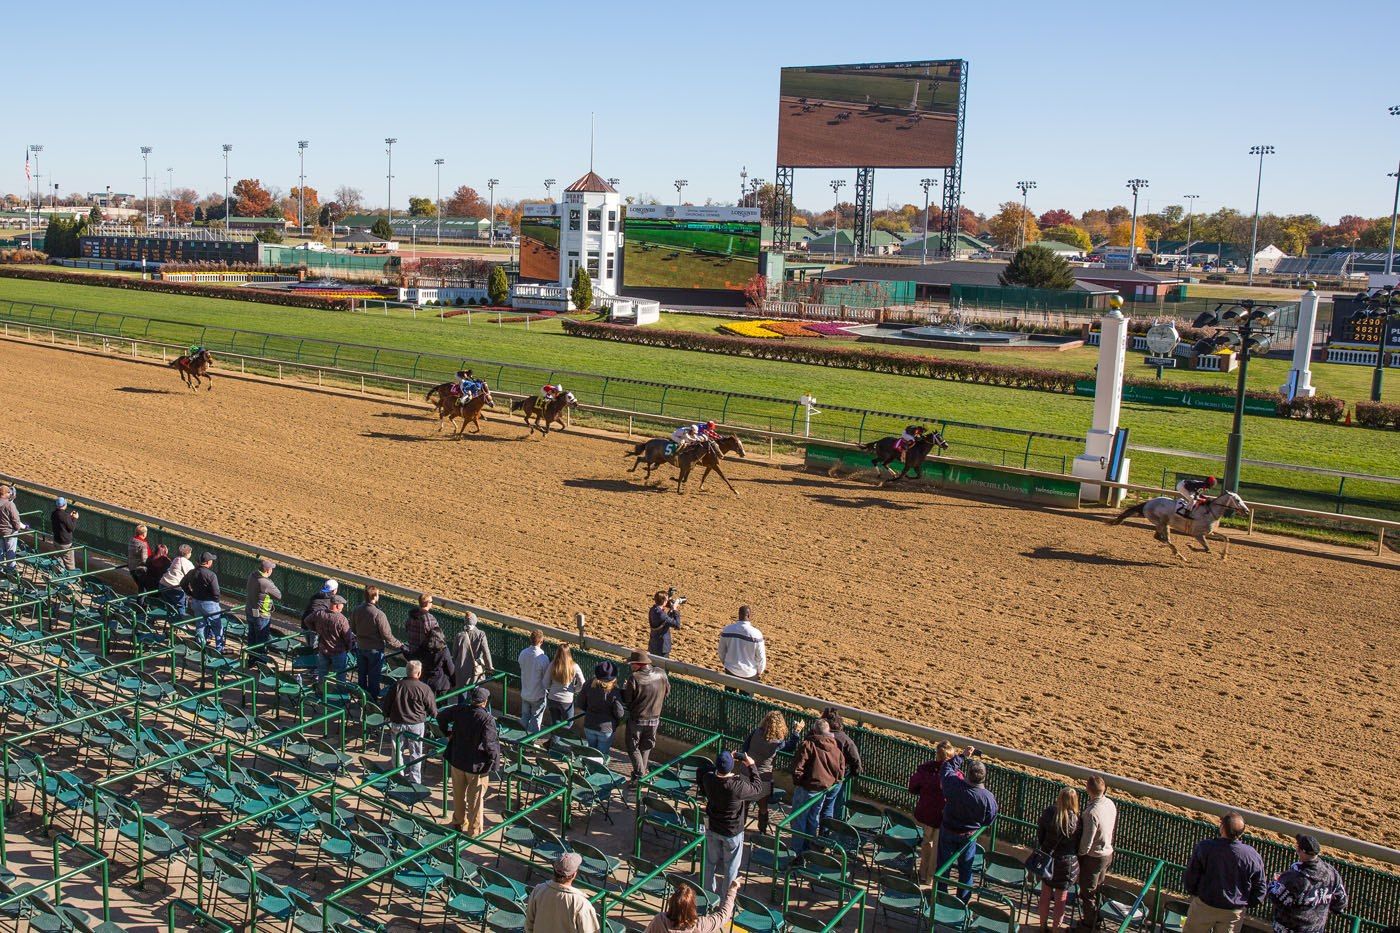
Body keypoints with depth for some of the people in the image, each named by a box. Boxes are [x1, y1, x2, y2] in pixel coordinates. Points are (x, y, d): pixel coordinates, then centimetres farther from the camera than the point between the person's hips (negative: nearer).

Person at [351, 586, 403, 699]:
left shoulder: (356, 610, -8)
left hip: (361, 647, 6)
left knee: (361, 674, 20)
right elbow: (387, 636, -23)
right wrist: (400, 645, -12)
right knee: (374, 677, 9)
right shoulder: (378, 614, -27)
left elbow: (353, 629, 7)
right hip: (375, 649, -5)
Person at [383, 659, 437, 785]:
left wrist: (388, 717, 21)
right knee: (415, 754, 9)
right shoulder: (424, 688, -12)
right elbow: (433, 710, -5)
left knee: (398, 751, 16)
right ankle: (414, 781, 13)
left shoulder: (396, 686, -4)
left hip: (397, 724, 2)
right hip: (416, 725, -2)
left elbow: (386, 705, 5)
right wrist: (434, 715, 17)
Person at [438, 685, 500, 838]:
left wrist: (447, 733, 18)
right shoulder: (487, 719, -24)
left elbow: (441, 717, 6)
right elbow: (489, 744, -27)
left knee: (458, 795, 24)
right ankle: (475, 830, 25)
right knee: (476, 799, 12)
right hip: (477, 764, -5)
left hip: (457, 761, 5)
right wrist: (494, 756, -8)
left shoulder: (460, 711, -8)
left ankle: (459, 822, 41)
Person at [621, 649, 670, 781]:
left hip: (636, 719, -5)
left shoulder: (634, 678, -22)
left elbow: (626, 701, -15)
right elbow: (667, 692, 7)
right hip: (654, 718, 5)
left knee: (633, 748, 11)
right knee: (646, 747, 22)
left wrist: (623, 689, 3)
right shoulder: (661, 674, -7)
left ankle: (640, 775, 4)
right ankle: (643, 771, 29)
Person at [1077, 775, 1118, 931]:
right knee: (1098, 889, 25)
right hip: (1108, 853, 8)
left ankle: (1087, 926, 25)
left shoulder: (1092, 812, -32)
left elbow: (1086, 842, -25)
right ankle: (1097, 919, 42)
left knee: (1087, 893, 11)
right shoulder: (1110, 804, -9)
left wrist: (1079, 854, -9)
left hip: (1093, 858, -8)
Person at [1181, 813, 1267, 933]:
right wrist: (1247, 904, 12)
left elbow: (1190, 877, -10)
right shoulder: (1252, 856, -16)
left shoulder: (1204, 847, -20)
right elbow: (1259, 889, -5)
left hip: (1204, 905, -1)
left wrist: (1194, 893, 10)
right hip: (1234, 912, 1)